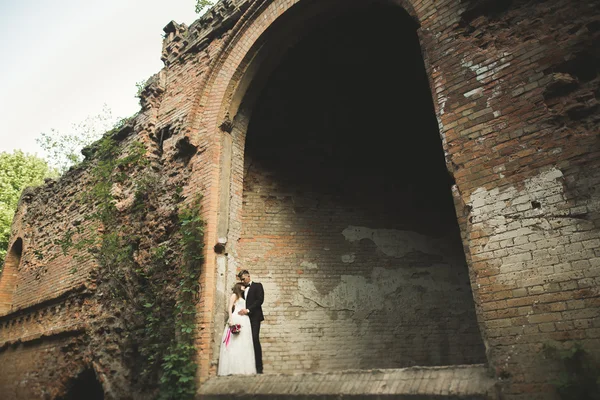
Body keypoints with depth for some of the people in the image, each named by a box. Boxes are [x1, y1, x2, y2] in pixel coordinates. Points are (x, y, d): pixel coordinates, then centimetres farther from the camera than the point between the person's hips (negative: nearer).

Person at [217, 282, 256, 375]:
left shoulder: (242, 298, 27)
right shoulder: (234, 295, 6)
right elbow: (230, 308, -4)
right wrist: (230, 320, -15)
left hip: (244, 321, 7)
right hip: (236, 319, -7)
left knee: (244, 344, 2)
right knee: (235, 343, -10)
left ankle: (243, 367, 2)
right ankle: (234, 368, -12)